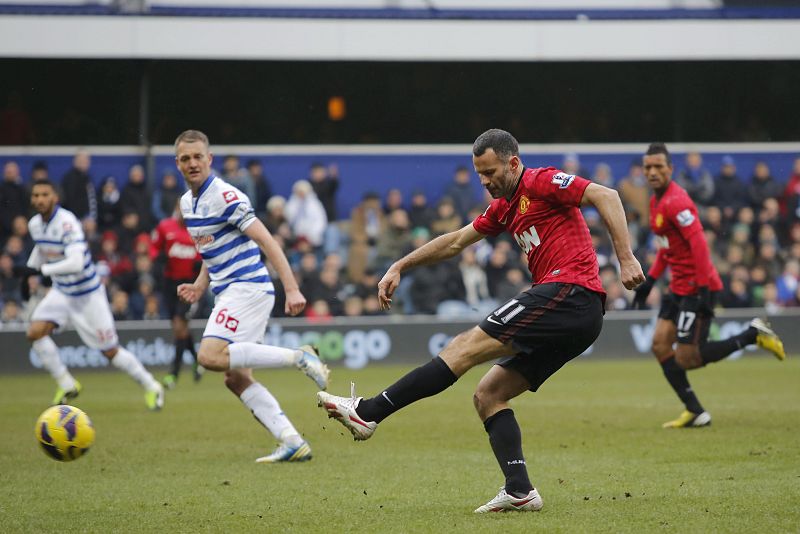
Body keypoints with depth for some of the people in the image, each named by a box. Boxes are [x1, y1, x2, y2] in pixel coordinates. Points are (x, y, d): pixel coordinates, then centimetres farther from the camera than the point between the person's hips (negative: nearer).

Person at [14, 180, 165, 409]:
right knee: (35, 332, -14)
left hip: (87, 294, -7)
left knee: (110, 351, -1)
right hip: (61, 291, 7)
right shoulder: (35, 224, -2)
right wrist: (27, 274, 19)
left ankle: (151, 388, 19)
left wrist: (40, 270, -35)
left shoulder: (67, 222, -26)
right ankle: (67, 385, 1)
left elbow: (76, 263, -38)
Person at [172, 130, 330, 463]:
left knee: (211, 356, -24)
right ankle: (292, 442, -3)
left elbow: (266, 242, -17)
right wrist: (200, 286, 13)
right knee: (236, 378, 1)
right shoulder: (187, 204, 15)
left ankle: (298, 357, -21)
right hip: (229, 293, 9)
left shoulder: (224, 197, -12)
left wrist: (291, 289, -23)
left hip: (247, 287, -9)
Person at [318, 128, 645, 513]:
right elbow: (456, 241, 34)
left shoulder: (541, 182, -2)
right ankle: (519, 492, -6)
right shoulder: (504, 208, 25)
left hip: (569, 292, -10)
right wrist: (399, 267, 32)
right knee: (488, 395, 6)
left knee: (466, 347, -13)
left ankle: (367, 412, -15)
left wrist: (625, 258, -20)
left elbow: (605, 196, -12)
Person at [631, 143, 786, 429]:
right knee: (660, 345, 2)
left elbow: (699, 244, -23)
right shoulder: (656, 201, 12)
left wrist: (704, 290, -25)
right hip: (679, 287, 9)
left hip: (697, 287, -9)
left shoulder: (675, 202, -19)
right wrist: (650, 280, 20)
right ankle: (695, 413, 6)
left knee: (686, 359, -8)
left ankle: (754, 334, 5)